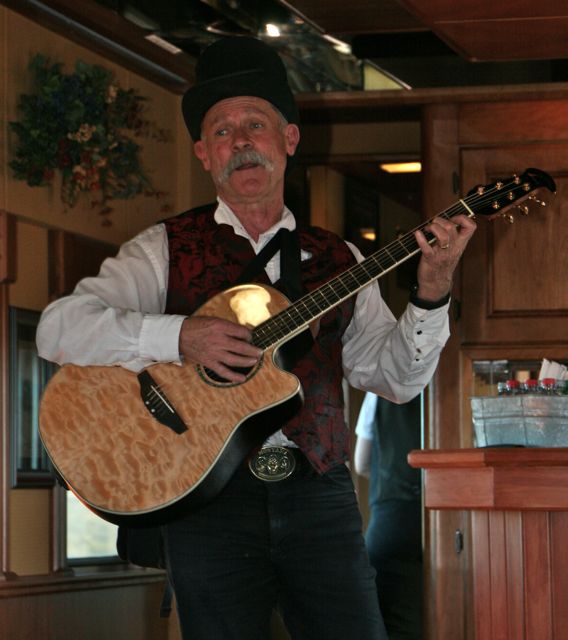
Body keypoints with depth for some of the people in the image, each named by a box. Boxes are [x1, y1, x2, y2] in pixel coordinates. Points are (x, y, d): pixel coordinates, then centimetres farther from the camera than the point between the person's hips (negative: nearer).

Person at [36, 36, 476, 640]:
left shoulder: (338, 262, 15)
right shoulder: (168, 250, 5)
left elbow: (395, 375, 11)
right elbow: (58, 328, -7)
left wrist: (431, 292, -6)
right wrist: (178, 336, -19)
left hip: (319, 496, 2)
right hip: (208, 495, -2)